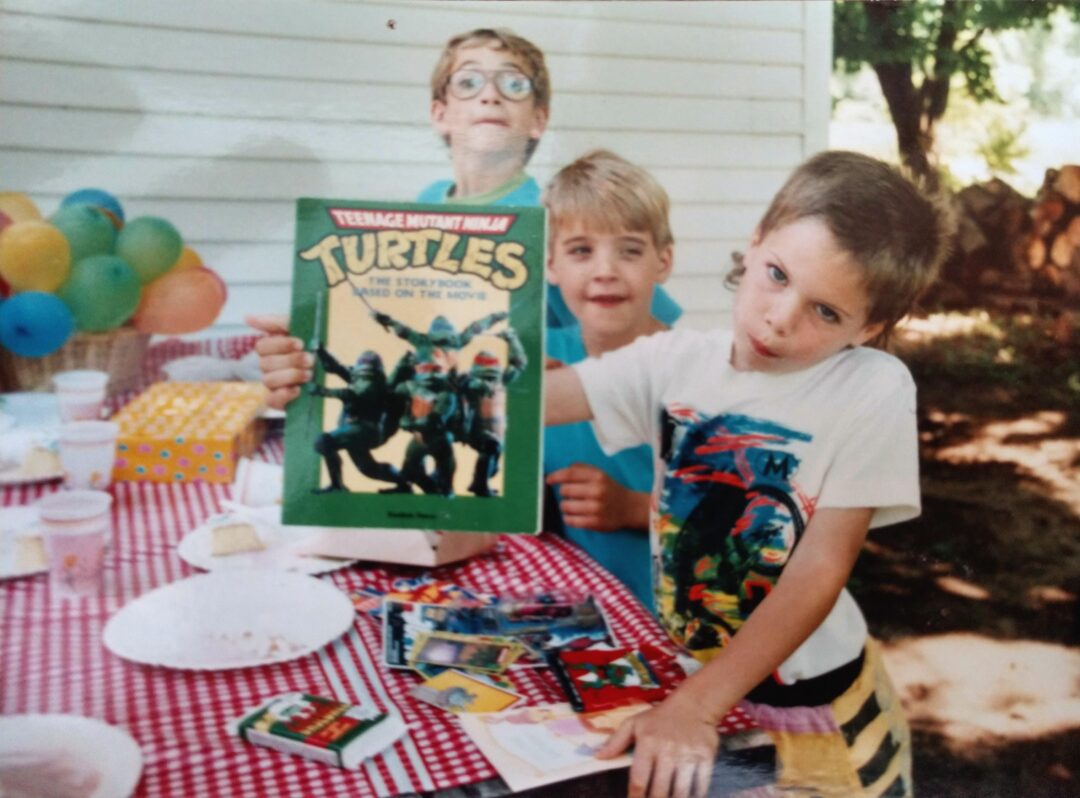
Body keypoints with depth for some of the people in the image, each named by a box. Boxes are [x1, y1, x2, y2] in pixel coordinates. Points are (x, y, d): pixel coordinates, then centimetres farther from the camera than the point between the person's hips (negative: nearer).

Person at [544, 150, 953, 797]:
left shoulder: (874, 390, -16)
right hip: (682, 669, 3)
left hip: (810, 704, -3)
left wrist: (696, 707, -27)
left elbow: (821, 570, -20)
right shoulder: (677, 360, -6)